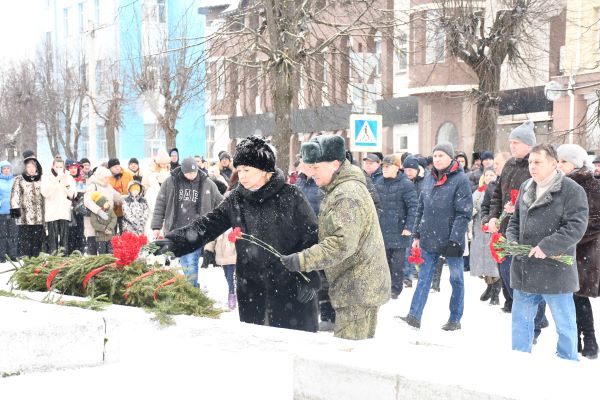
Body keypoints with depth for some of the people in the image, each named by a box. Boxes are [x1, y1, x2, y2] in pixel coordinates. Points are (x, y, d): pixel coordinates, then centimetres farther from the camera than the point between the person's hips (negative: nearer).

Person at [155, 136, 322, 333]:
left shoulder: (290, 196, -7)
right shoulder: (236, 200, 5)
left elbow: (312, 236, -6)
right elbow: (207, 225, -3)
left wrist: (310, 280, -11)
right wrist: (173, 241, -18)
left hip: (290, 287, -4)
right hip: (251, 290, 4)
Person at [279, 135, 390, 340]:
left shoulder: (347, 195, -20)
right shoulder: (341, 189, 15)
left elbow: (343, 243, -28)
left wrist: (302, 260, -25)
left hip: (358, 288, -11)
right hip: (361, 286, 11)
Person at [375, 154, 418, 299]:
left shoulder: (405, 184, -10)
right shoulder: (379, 184, 8)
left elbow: (413, 207, -13)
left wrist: (409, 227, -18)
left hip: (398, 231, -5)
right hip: (382, 230, 5)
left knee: (397, 262, 2)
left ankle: (396, 289, 14)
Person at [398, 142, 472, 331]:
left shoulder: (461, 179, -9)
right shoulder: (430, 178, 9)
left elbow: (464, 213, -13)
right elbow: (421, 208, 15)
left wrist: (455, 239, -18)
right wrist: (417, 234, 11)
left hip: (450, 240, -5)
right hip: (429, 239, 6)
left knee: (456, 279, 8)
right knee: (424, 278, 6)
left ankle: (455, 319, 18)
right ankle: (414, 316, 8)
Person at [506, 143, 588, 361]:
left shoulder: (572, 190, -10)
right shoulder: (525, 188, 12)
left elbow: (576, 226, -18)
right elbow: (515, 219, 20)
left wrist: (546, 247, -23)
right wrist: (511, 239, 1)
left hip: (555, 271, -6)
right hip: (524, 270, 7)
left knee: (564, 324, 8)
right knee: (521, 320, 16)